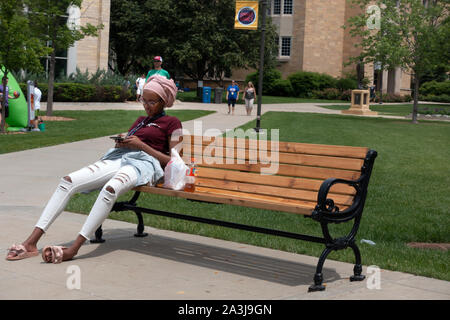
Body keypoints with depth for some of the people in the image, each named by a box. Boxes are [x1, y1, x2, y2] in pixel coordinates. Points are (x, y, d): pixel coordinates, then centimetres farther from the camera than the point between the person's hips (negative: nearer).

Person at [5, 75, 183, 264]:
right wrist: (120, 142, 7)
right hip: (118, 158, 7)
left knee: (110, 189, -41)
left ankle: (74, 249, -42)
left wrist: (141, 145, -6)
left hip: (144, 162, -6)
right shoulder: (140, 121, 33)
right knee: (68, 181, -19)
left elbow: (172, 161, 0)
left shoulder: (172, 123, 11)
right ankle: (31, 243, -26)